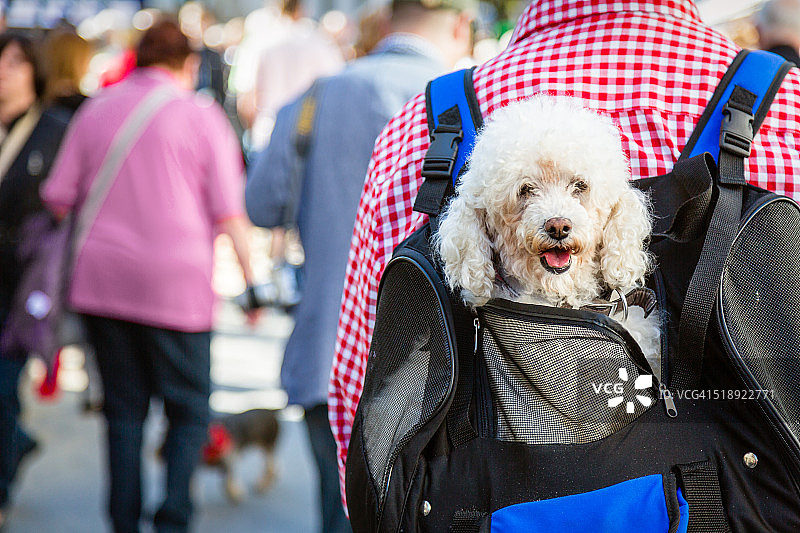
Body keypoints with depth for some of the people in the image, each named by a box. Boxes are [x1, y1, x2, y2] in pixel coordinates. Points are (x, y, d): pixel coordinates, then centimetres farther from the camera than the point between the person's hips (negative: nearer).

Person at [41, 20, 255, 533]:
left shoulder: (96, 109, 10)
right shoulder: (201, 114, 0)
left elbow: (58, 196, 12)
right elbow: (229, 209, -4)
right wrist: (248, 263, 6)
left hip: (102, 277, 3)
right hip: (176, 281, -3)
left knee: (123, 409, 11)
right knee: (189, 408, 6)